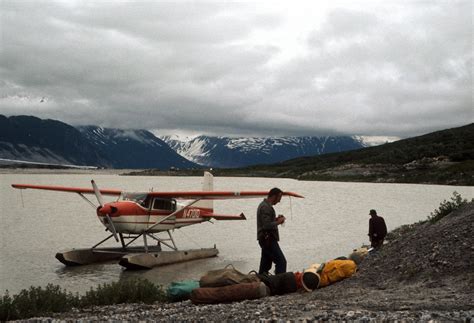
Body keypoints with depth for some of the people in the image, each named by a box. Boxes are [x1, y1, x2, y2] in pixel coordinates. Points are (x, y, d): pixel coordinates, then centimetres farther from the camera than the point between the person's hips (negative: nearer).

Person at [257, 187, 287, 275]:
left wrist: (275, 219, 12)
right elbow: (267, 225, -24)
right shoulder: (266, 207, -17)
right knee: (281, 261, -12)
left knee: (266, 263, 14)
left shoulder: (264, 205, 16)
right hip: (268, 239, -11)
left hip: (265, 239, 11)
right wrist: (278, 222, -11)